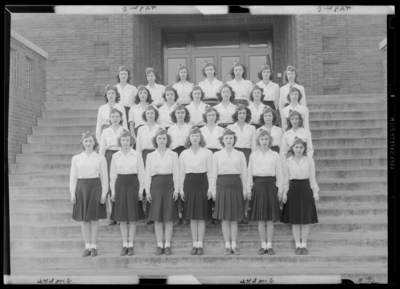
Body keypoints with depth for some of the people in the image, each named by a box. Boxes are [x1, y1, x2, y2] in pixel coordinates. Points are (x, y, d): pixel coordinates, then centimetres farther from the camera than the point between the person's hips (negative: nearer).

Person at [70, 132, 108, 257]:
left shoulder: (100, 158, 3)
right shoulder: (76, 158, 7)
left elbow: (104, 177, 3)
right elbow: (73, 176, 8)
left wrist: (104, 193, -3)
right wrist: (72, 193, 1)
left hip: (95, 187, -2)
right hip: (81, 187, 2)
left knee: (94, 218, 1)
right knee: (83, 219, 5)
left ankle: (94, 246, 12)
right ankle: (87, 246, 15)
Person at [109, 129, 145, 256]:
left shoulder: (137, 155, -1)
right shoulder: (115, 156, 5)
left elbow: (141, 174, 1)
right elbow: (113, 174, 8)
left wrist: (141, 190, -3)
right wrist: (113, 191, 4)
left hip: (133, 184, -2)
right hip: (120, 185, 2)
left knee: (133, 217, 2)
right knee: (122, 218, 5)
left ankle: (131, 245, 12)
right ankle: (124, 245, 15)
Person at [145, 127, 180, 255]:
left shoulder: (173, 155, 5)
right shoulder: (150, 156, 8)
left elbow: (176, 173, 3)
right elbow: (148, 174, 7)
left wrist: (176, 189, -4)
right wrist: (148, 190, 0)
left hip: (169, 186, -1)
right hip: (156, 186, 1)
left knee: (169, 218, 2)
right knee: (157, 218, 4)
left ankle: (167, 245, 11)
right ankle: (159, 245, 13)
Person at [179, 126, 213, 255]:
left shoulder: (207, 153, 1)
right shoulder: (184, 154, 6)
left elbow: (210, 172, 1)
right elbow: (182, 173, 10)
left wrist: (210, 188, -5)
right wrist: (181, 189, 5)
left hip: (203, 183, -2)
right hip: (189, 183, 2)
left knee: (202, 216, 2)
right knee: (192, 217, 6)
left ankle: (200, 244, 10)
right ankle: (194, 244, 14)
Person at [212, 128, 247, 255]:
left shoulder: (240, 155, 6)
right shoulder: (217, 155, 5)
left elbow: (244, 173, 7)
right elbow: (214, 173, 6)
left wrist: (244, 189, 3)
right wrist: (213, 189, 2)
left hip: (236, 184, 1)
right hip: (223, 184, 0)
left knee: (235, 218, 4)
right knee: (225, 218, 3)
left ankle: (234, 245, 13)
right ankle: (227, 245, 12)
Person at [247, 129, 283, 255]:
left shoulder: (275, 155, 4)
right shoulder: (253, 155, 6)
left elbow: (279, 174, 5)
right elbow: (249, 173, 8)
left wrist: (280, 190, 2)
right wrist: (249, 190, 4)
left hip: (271, 185, -1)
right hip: (258, 185, 1)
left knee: (270, 218, 3)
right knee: (260, 219, 4)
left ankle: (269, 245, 12)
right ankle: (263, 245, 14)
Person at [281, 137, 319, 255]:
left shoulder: (309, 160, 4)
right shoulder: (286, 162, 3)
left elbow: (312, 178, 5)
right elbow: (285, 179, 4)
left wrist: (315, 192, 1)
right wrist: (284, 193, -1)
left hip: (306, 189, 1)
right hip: (293, 190, 0)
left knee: (306, 219, 3)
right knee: (295, 219, 2)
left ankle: (304, 245, 12)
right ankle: (298, 245, 12)